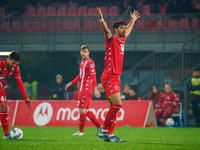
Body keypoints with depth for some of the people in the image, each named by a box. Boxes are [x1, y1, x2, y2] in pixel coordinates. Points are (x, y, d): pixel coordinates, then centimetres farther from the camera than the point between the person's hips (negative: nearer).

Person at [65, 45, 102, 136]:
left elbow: (93, 76, -17)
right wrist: (70, 83, 30)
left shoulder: (90, 62, -10)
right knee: (86, 110, 9)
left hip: (87, 89, -9)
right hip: (82, 89, 9)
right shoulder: (82, 62, 18)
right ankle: (99, 126, 16)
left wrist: (95, 89, -24)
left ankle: (81, 131, -1)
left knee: (82, 109, -8)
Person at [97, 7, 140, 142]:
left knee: (113, 108, 4)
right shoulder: (111, 39, -5)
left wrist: (133, 20, 51)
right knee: (118, 104, -16)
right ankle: (104, 130, -7)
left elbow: (128, 31, 39)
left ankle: (110, 134, 3)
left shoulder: (122, 40, 17)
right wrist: (101, 19, -43)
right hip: (109, 77, -8)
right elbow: (106, 30, -25)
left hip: (116, 78, 8)